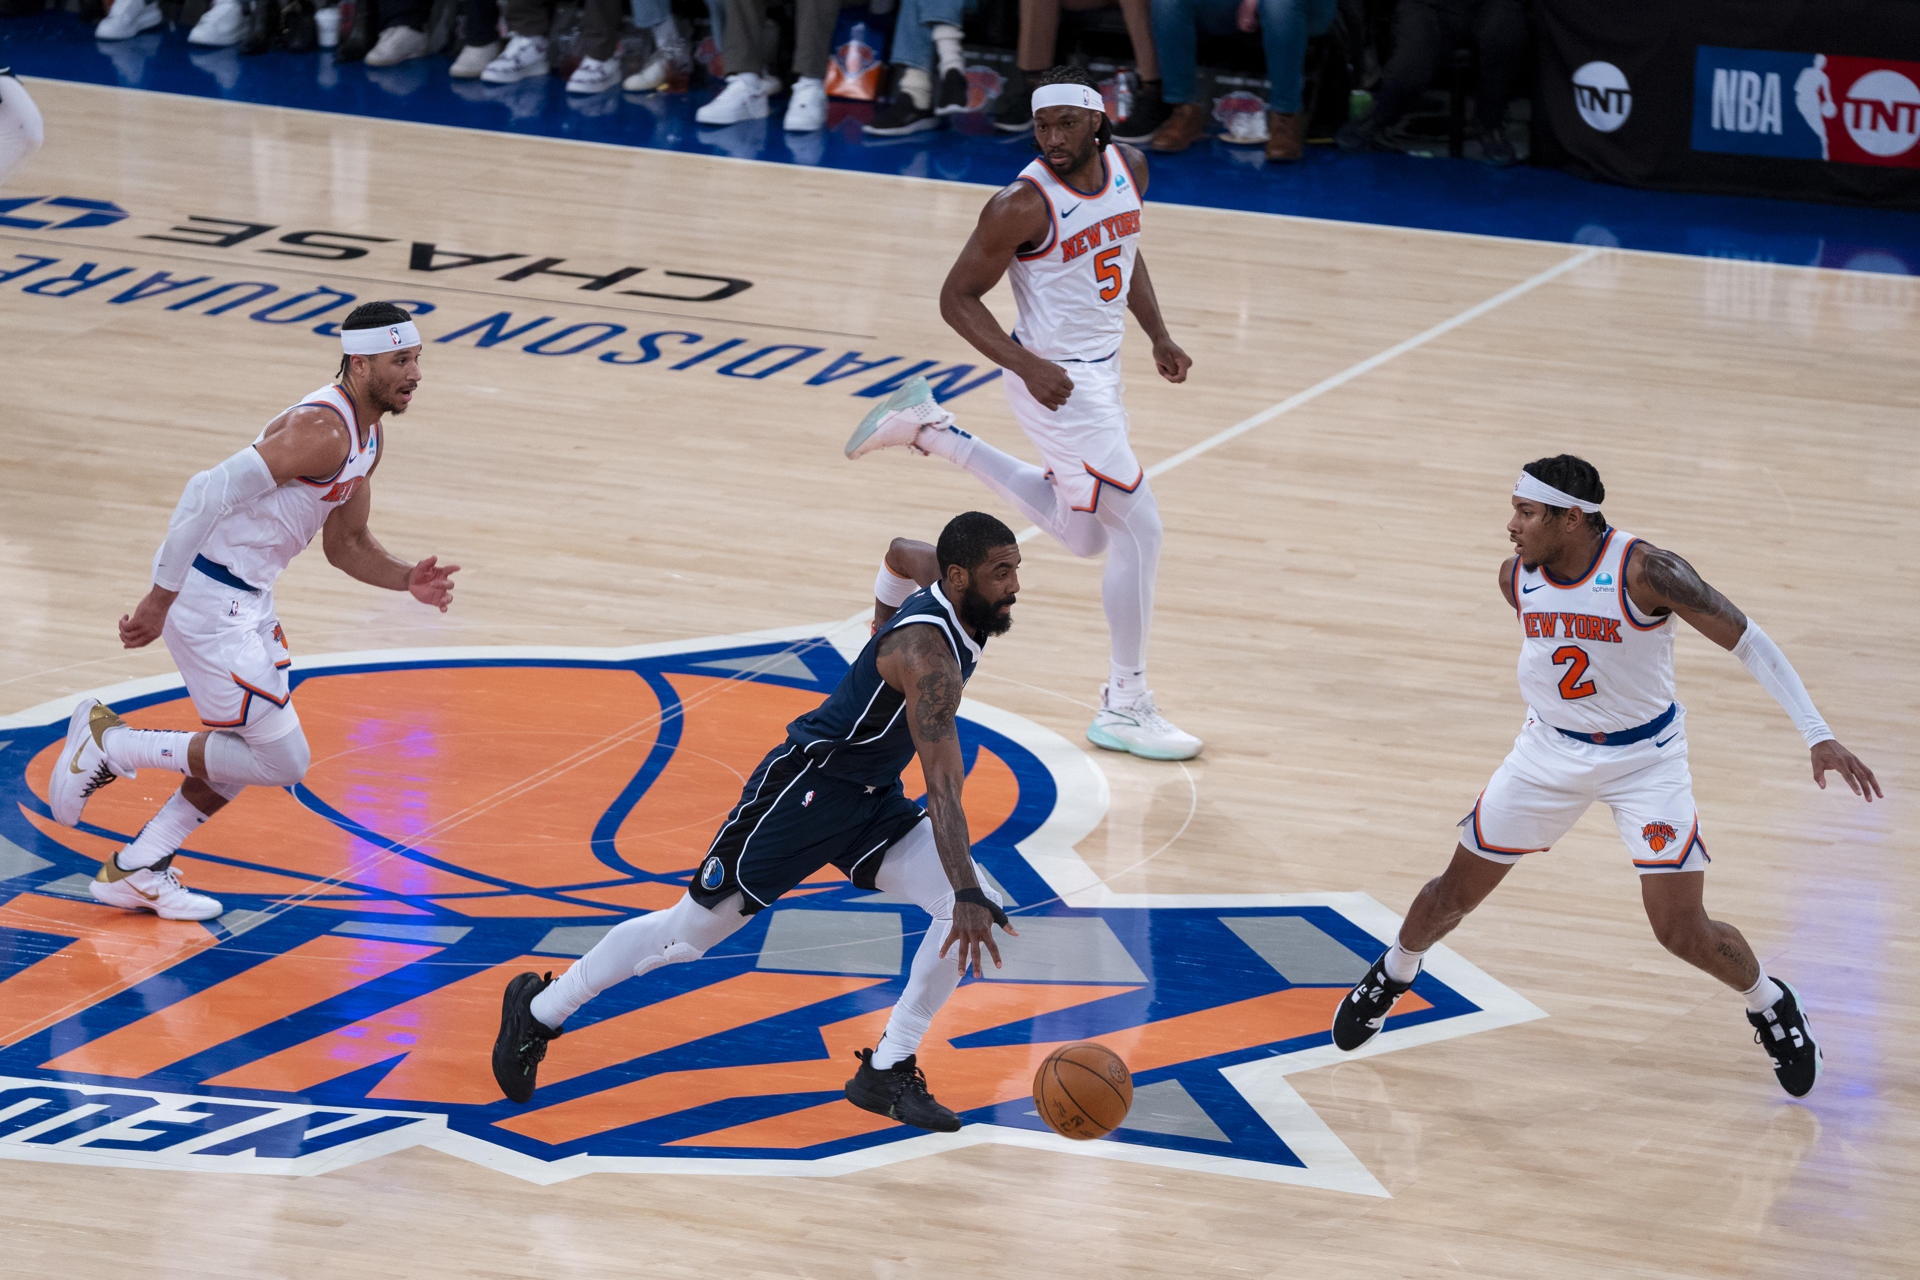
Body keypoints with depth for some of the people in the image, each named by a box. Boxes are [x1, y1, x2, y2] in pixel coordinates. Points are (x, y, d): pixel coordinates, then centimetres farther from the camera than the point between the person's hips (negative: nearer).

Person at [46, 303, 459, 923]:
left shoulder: (367, 436, 9)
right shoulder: (322, 430, -23)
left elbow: (345, 543, 20)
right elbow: (210, 492, -27)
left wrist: (407, 579, 1)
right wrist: (161, 599, -25)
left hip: (247, 596, 10)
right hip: (205, 596, -10)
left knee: (249, 753, 18)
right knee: (283, 761, -9)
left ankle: (135, 870, 27)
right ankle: (110, 743, 1)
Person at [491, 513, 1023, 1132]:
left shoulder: (948, 582, -3)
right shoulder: (929, 653, -31)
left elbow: (903, 553, 23)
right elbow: (943, 785, -40)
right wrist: (968, 895, -48)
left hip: (872, 801, 8)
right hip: (802, 788, -8)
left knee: (973, 905, -12)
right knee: (688, 930, 2)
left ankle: (886, 1073, -5)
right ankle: (540, 1009, 23)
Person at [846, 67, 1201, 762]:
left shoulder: (1129, 167, -2)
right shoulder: (1021, 206, -23)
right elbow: (957, 297, -16)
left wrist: (1158, 337, 7)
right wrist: (1028, 367, -26)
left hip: (1100, 370, 8)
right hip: (1056, 382, -8)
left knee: (1084, 534, 23)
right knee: (1139, 530, -9)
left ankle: (930, 429, 29)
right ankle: (1124, 708, 4)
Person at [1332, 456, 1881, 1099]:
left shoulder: (1646, 572, -27)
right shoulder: (1516, 577, -11)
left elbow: (1748, 640, -22)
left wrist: (1819, 736, -27)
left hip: (1645, 760, -4)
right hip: (1550, 751, 4)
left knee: (1682, 931, -8)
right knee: (1456, 892, 9)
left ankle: (1771, 1005, 21)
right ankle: (1392, 974, 39)